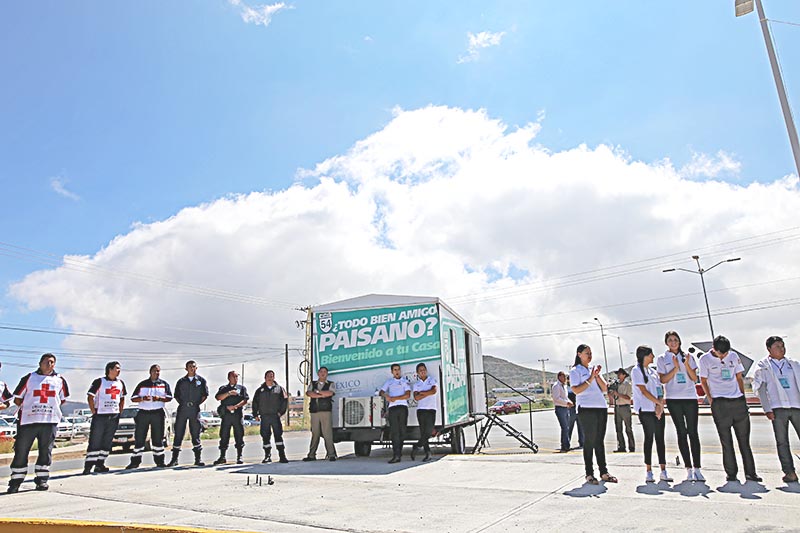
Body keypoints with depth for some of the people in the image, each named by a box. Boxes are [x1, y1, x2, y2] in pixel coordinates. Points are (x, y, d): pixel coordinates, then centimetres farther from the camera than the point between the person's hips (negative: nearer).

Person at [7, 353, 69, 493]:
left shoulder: (60, 380, 12)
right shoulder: (29, 378, 7)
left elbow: (63, 399, 21)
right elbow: (17, 399, 9)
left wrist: (51, 408, 11)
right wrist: (29, 408, 3)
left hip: (50, 421, 1)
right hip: (28, 420, -1)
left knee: (45, 451, 4)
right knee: (21, 451, 2)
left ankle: (42, 479, 15)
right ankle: (15, 481, 15)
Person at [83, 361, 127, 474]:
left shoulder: (120, 383, 12)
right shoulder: (99, 382, -5)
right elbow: (90, 397, -6)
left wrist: (119, 412, 12)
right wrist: (94, 412, -9)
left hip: (114, 416, 6)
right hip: (100, 416, -5)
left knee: (107, 442, 9)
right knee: (95, 442, -5)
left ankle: (100, 464, 18)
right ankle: (88, 466, 1)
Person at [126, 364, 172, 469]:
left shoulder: (164, 384, 12)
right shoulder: (142, 384, 12)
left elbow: (169, 397, 4)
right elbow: (133, 398, 7)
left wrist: (159, 398, -14)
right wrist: (142, 398, -13)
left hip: (158, 413, 0)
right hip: (143, 413, 0)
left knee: (158, 438, 1)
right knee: (139, 438, 0)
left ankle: (159, 461, 7)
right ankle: (135, 462, 7)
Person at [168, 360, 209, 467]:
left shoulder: (201, 380, 9)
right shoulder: (181, 381, 13)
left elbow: (205, 395, 6)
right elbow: (176, 395, 13)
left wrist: (197, 404, -2)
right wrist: (182, 403, 1)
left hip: (195, 410, -1)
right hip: (182, 410, 1)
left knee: (196, 434, 2)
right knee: (178, 434, 1)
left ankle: (198, 459, 6)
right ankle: (174, 459, 8)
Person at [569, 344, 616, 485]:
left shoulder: (594, 370, 21)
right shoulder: (575, 371, 2)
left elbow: (605, 388, 13)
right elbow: (576, 390, -10)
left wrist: (597, 375, -2)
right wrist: (590, 379, -12)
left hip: (601, 407, 6)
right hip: (586, 409, -6)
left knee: (599, 441, 9)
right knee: (589, 441, -4)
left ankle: (604, 472, 14)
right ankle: (589, 474, 0)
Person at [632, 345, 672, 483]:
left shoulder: (653, 371, 18)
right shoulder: (637, 370, -3)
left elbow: (660, 389, 9)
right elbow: (644, 391, -10)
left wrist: (660, 405, -7)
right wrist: (659, 403, -11)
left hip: (658, 409, 6)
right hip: (646, 410, -6)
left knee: (660, 438, 5)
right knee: (649, 438, -3)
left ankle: (663, 471, 9)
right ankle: (649, 472, 4)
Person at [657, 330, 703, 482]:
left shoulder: (688, 357, 12)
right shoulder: (662, 359, 7)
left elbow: (695, 378, 6)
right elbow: (663, 379, -1)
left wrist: (687, 365, -10)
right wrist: (676, 368, -13)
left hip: (690, 397, 1)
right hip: (673, 399, -1)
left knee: (693, 432, -2)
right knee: (682, 432, 1)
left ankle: (697, 468, 1)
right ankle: (688, 469, 4)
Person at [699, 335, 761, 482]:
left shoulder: (734, 356, 11)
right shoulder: (705, 359, 0)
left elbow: (739, 378, 17)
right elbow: (703, 381, 5)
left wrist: (743, 397, 9)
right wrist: (711, 400, -1)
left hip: (738, 401, 3)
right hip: (720, 403, -3)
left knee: (744, 438, 5)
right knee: (726, 440, 0)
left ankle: (750, 473, 12)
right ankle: (731, 473, 7)